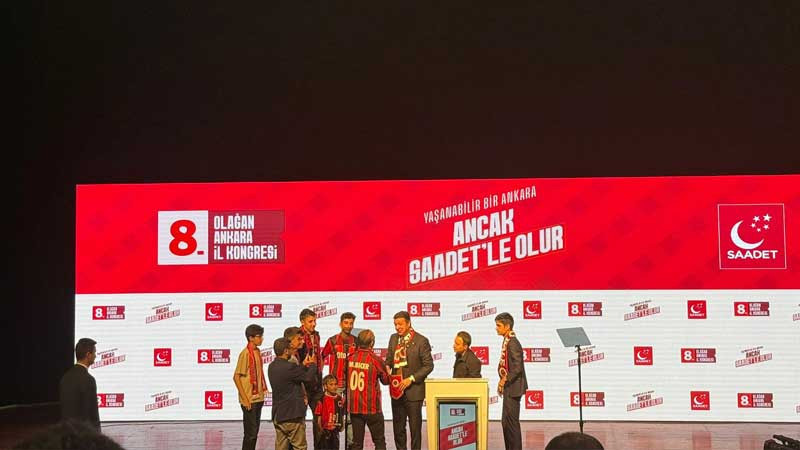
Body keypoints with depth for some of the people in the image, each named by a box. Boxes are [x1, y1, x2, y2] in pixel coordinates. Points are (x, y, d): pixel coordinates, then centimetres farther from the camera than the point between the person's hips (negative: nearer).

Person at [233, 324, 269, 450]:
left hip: (258, 398, 8)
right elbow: (236, 377, -15)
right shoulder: (245, 353, -14)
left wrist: (262, 391, 11)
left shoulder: (257, 352, 9)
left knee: (254, 432, 12)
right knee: (250, 433, -4)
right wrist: (245, 399, -17)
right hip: (249, 400, -8)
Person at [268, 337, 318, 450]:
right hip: (292, 415, -8)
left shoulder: (272, 367, 7)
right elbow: (310, 378, -11)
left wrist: (303, 365, 21)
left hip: (277, 415, 8)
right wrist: (313, 364, 7)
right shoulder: (289, 367, -20)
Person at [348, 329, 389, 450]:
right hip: (371, 407, -4)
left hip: (354, 407, 4)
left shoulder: (350, 358, -1)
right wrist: (387, 371, 20)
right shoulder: (375, 360, -13)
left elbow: (347, 379, 9)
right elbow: (386, 380, 1)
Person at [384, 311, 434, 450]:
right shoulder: (393, 339, 8)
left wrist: (411, 379, -17)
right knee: (398, 427, 12)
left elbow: (428, 365, -9)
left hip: (413, 391, -5)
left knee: (415, 427, 1)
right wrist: (387, 367, -7)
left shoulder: (421, 341, -9)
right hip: (397, 390, 5)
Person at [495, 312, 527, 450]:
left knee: (511, 421, -6)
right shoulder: (507, 341, 11)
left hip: (512, 388, -10)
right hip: (509, 388, 10)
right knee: (506, 421, 14)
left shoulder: (512, 343, -18)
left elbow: (517, 367, -23)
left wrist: (505, 380, -22)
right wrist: (503, 382, 13)